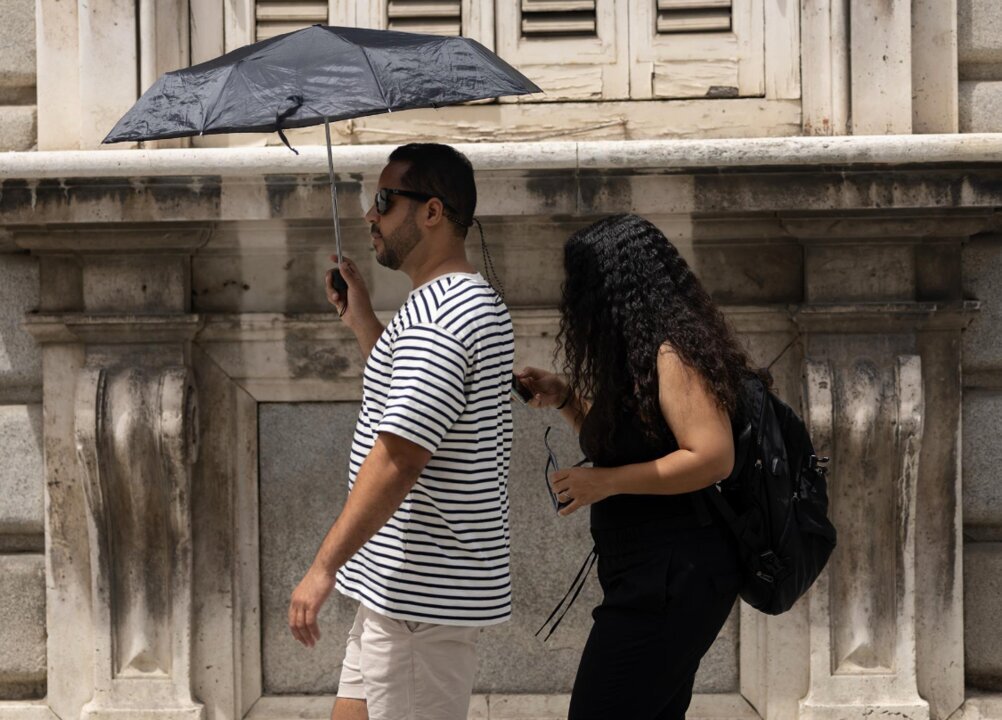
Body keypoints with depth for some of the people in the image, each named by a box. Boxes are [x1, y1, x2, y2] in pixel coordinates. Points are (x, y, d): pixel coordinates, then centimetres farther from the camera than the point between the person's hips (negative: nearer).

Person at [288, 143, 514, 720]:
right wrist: (362, 321, 21)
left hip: (422, 596, -11)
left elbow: (398, 460, -25)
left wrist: (325, 567, -22)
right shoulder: (474, 301, 15)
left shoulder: (435, 318, -19)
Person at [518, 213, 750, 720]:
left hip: (671, 579, -10)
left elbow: (712, 458, -22)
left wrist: (607, 482, -19)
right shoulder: (639, 357, 14)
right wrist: (565, 398, 13)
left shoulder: (673, 353, -14)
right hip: (655, 578, 10)